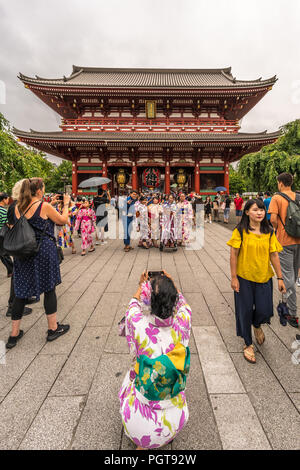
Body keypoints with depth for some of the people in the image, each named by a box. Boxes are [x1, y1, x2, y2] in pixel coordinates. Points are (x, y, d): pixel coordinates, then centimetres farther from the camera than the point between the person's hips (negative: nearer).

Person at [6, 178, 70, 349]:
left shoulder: (17, 207, 5)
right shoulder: (44, 206, -12)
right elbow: (62, 221, -2)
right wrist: (66, 204, 11)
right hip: (44, 252, -5)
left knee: (21, 292, 12)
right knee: (49, 289, 8)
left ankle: (14, 335, 22)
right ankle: (53, 328, 21)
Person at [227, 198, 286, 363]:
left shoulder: (269, 232, 1)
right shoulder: (240, 231, -9)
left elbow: (274, 255, 3)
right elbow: (233, 254, -8)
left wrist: (280, 278, 3)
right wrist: (234, 277, -9)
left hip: (264, 277, 3)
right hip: (244, 278, -2)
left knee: (264, 311, 3)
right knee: (245, 311, 8)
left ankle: (257, 325, 42)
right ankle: (248, 344, 31)